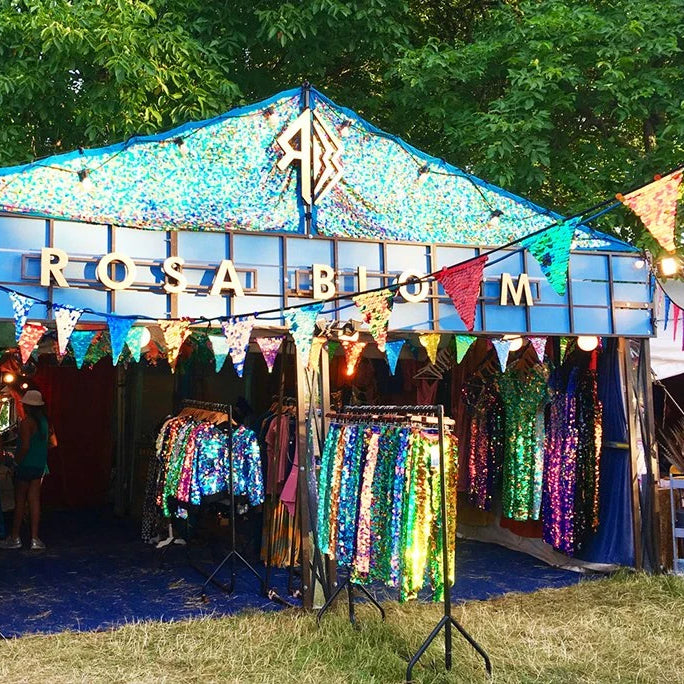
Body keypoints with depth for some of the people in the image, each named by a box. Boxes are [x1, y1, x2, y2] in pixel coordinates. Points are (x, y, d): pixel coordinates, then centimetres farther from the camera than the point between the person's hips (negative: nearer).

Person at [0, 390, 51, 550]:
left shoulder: (26, 422, -15)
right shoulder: (44, 421, 8)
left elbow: (25, 446, -20)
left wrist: (17, 462, -10)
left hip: (26, 465, -6)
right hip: (40, 466, 6)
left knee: (19, 502, 4)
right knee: (34, 500, 6)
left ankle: (15, 538, 13)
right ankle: (35, 538, 4)